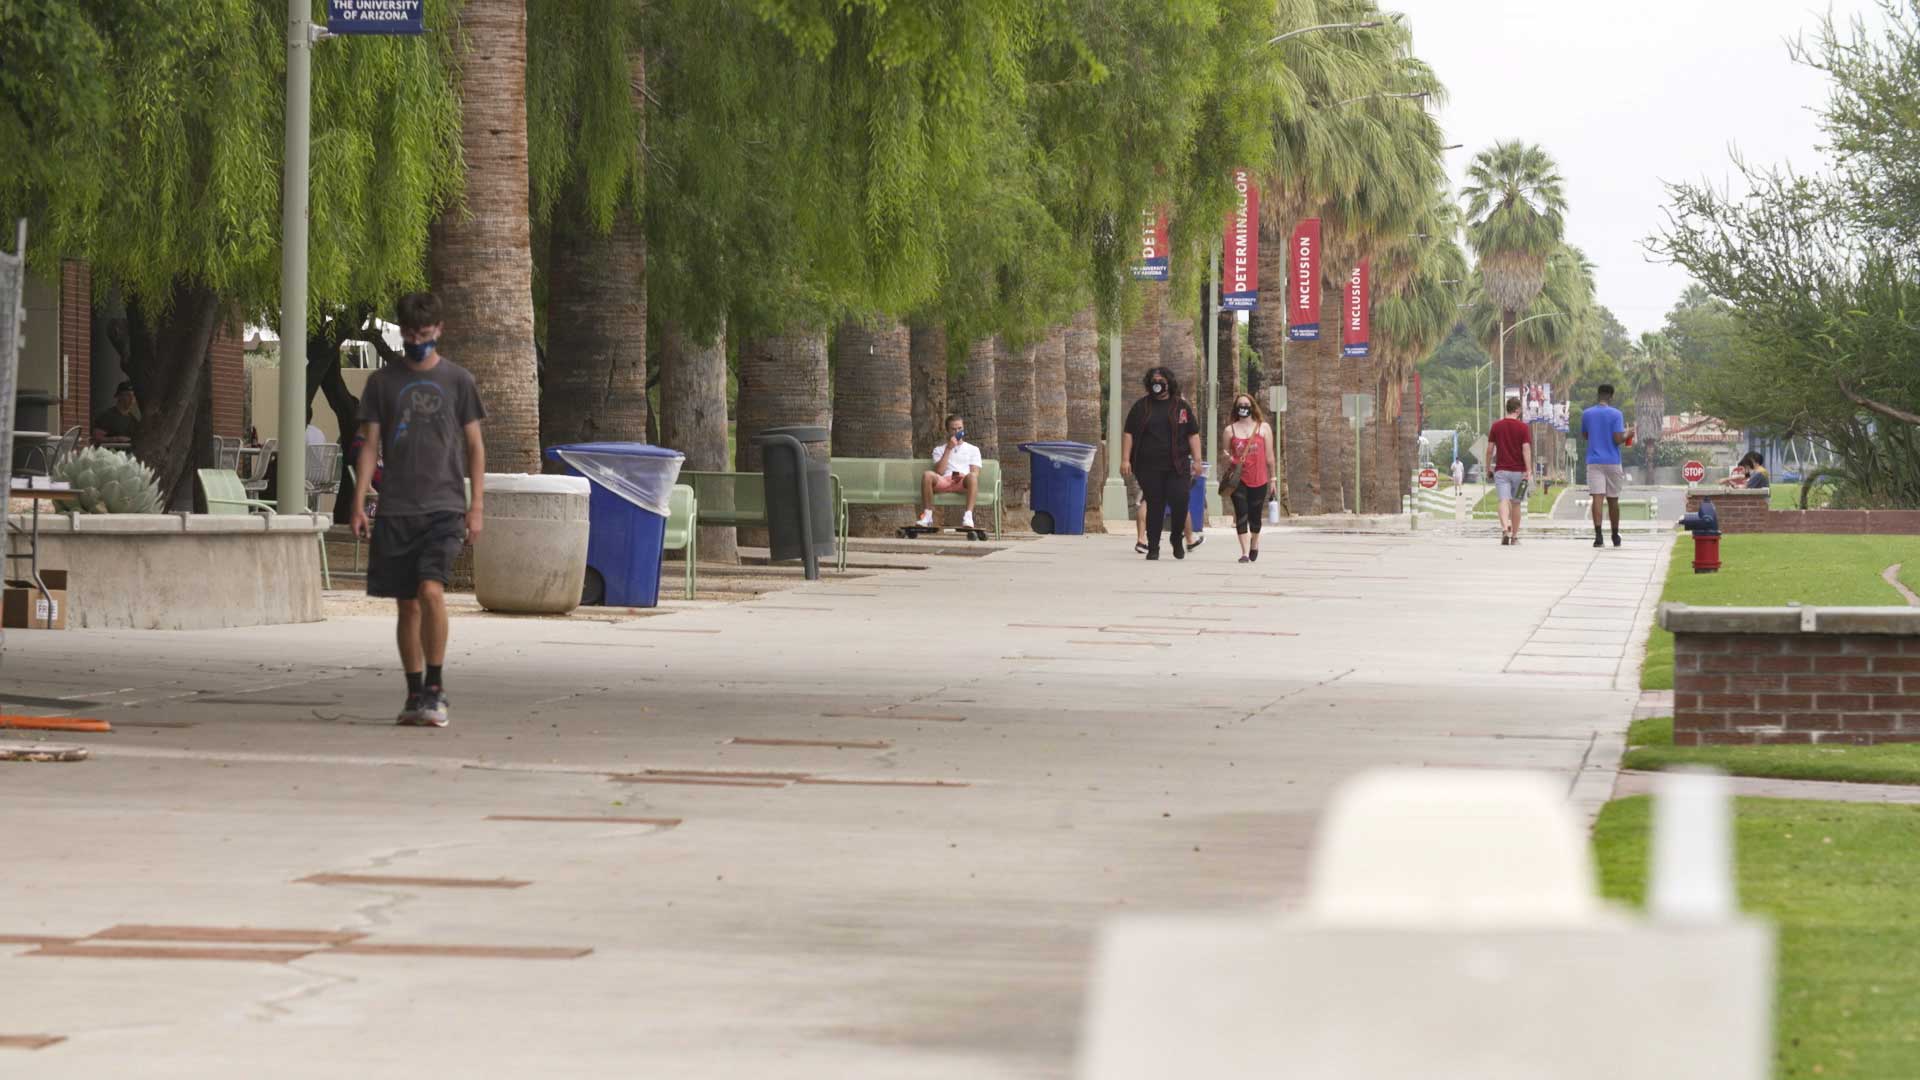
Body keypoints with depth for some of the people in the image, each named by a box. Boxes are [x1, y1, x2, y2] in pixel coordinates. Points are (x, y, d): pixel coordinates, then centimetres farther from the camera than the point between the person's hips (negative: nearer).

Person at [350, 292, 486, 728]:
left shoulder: (457, 380, 5)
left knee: (431, 591, -19)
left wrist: (477, 506, -1)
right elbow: (370, 445, 8)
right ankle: (415, 695, 13)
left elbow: (474, 446, 7)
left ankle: (435, 689, -12)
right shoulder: (383, 382, 9)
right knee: (407, 604, 5)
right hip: (395, 509, 2)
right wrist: (358, 503, -1)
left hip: (444, 508, -2)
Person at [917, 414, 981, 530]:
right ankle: (927, 515, -28)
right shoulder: (939, 449, 23)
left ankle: (968, 515, -46)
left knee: (972, 476, -38)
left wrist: (964, 476, -13)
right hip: (944, 481, 1)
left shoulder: (973, 449, 24)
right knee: (927, 475, -33)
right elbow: (939, 471, 4)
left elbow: (975, 473, 9)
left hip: (963, 483, -1)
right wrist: (948, 449, 2)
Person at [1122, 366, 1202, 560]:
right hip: (1150, 467, 0)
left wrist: (1197, 460, 2)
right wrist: (1125, 459, -2)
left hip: (1177, 465, 0)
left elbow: (1193, 434, 10)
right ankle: (1153, 548, 8)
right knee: (1154, 506, 0)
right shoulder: (1141, 407, 9)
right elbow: (1128, 433, 8)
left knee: (1180, 500, -13)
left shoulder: (1181, 406, 10)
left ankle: (1178, 538, 11)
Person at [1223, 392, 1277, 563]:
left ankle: (1254, 543, 37)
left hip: (1258, 480, 1)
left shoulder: (1263, 428, 5)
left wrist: (1272, 478, 8)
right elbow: (1227, 455, 12)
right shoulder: (1230, 430, 6)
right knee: (1241, 515, -9)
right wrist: (1228, 459, -12)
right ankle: (1245, 552, -10)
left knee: (1255, 515, 11)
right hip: (1238, 479, -1)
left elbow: (1269, 456, 8)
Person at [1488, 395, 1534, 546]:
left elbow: (1490, 449, 5)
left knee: (1504, 501, -9)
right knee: (1516, 503, 13)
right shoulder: (1523, 427, -4)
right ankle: (1514, 536, 21)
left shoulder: (1496, 426, 3)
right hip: (1518, 470, 0)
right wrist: (1528, 470, -15)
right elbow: (1526, 449, -12)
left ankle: (1505, 530, -33)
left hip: (1501, 470, 0)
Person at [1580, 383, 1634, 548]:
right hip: (1612, 462, -1)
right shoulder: (1615, 414, -7)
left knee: (1597, 498, -8)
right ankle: (1615, 537, 24)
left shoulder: (1586, 414, 4)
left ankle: (1598, 536, -22)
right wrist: (1628, 434, 7)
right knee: (1613, 500, 11)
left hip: (1594, 462, 1)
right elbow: (1618, 439, -12)